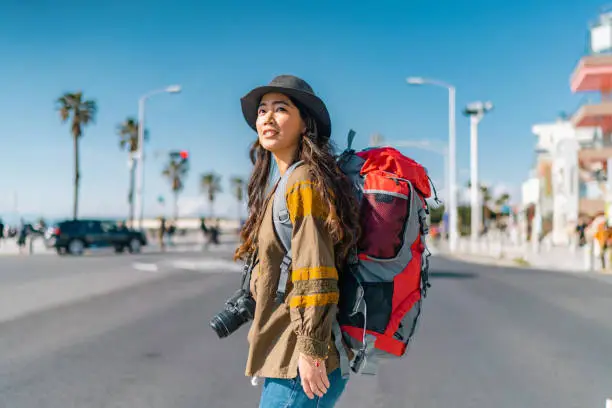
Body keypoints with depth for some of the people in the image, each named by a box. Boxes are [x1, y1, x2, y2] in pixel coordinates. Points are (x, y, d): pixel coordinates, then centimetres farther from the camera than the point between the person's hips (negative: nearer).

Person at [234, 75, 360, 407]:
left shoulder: (304, 183, -15)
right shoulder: (281, 183, 14)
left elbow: (314, 276, -21)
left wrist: (311, 351, -22)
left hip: (298, 360, -10)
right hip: (283, 356, 10)